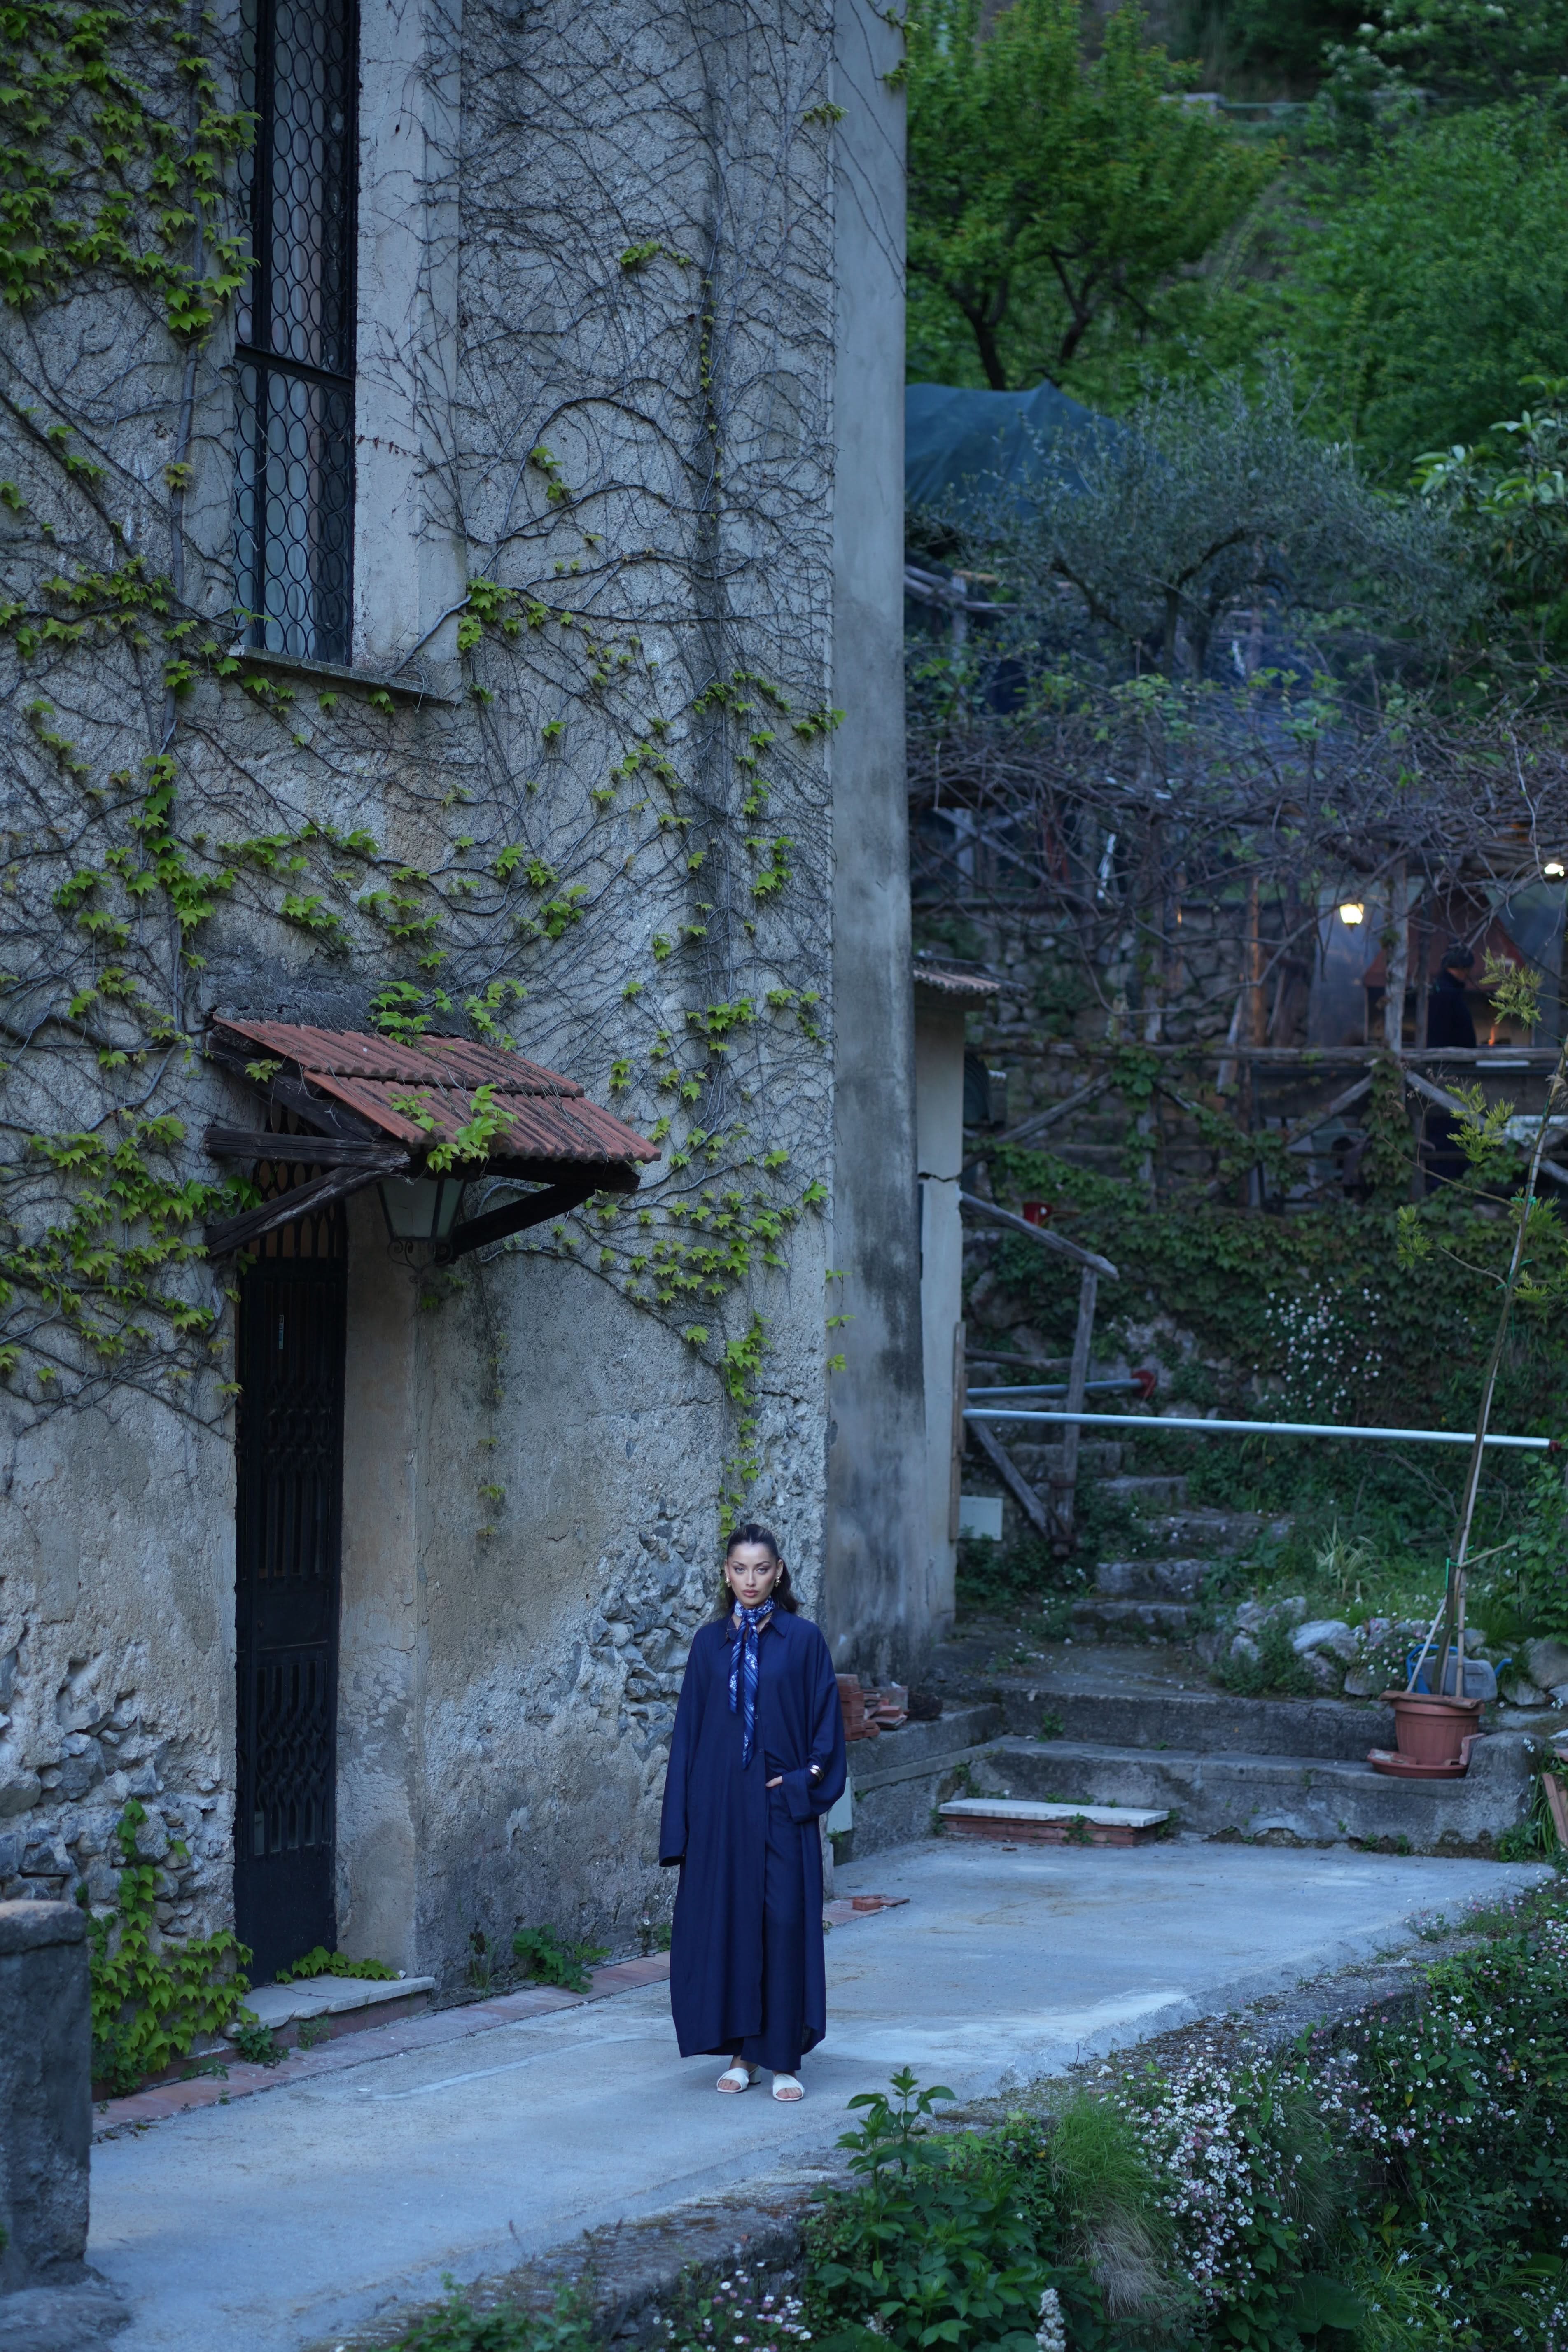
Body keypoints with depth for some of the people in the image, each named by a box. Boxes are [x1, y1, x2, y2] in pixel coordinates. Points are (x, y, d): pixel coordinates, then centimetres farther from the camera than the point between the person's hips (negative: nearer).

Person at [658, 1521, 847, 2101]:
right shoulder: (710, 1642, 8)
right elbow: (689, 1727, 8)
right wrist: (681, 1818, 3)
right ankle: (740, 2051, 12)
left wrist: (808, 1779, -11)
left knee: (785, 1922, -6)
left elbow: (825, 1717, 3)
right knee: (724, 1920, 2)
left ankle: (784, 2057, 0)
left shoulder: (802, 1639, 1)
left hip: (781, 1805, -2)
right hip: (720, 1803, 2)